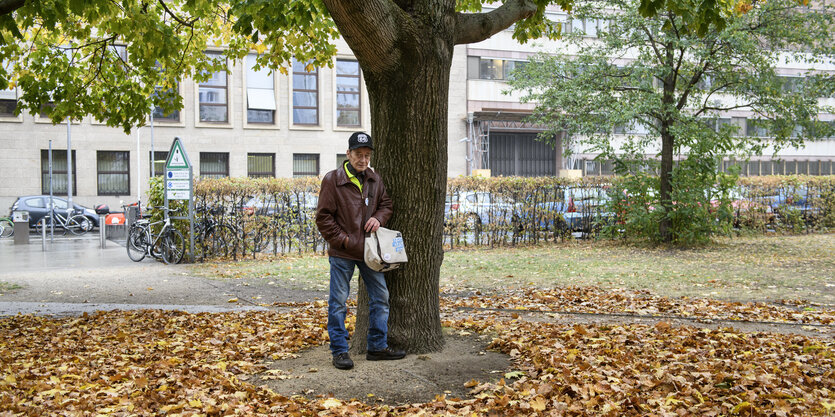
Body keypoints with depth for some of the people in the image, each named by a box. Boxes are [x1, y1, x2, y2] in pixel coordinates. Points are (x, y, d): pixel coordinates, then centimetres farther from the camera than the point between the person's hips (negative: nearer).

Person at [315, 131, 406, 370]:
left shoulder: (374, 180, 7)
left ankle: (378, 346, 22)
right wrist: (343, 240, -12)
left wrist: (379, 218, -4)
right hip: (342, 253, -5)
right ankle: (339, 351, 14)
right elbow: (323, 217, -8)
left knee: (380, 297, 9)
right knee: (338, 303, 2)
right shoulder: (332, 180, -8)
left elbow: (386, 204, 18)